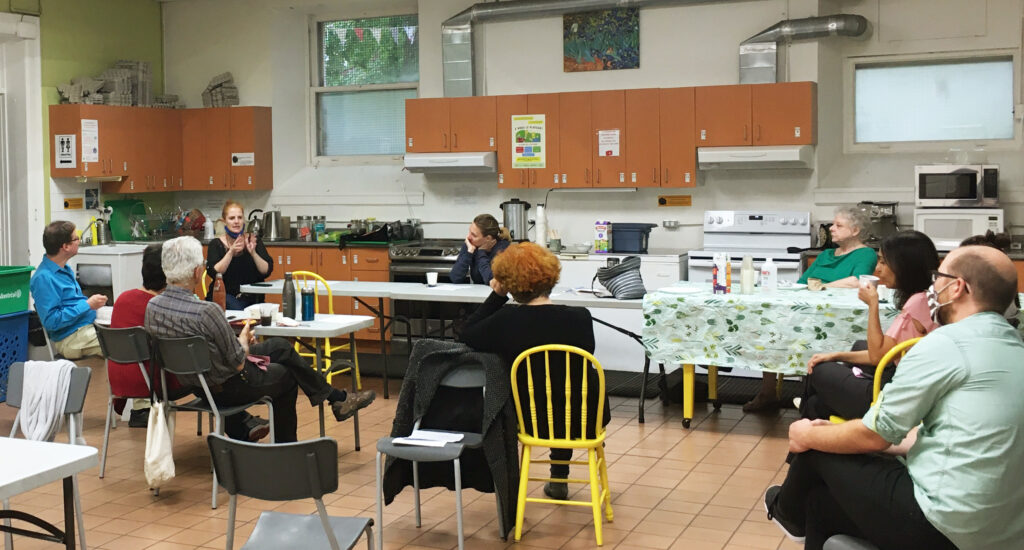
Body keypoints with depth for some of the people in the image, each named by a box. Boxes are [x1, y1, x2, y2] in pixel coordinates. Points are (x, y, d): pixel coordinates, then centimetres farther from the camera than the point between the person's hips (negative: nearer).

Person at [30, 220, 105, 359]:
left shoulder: (65, 269, 16)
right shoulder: (43, 278, -14)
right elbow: (51, 321, -20)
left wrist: (93, 302, 12)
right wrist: (87, 305, -16)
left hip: (90, 326, 10)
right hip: (71, 338, -9)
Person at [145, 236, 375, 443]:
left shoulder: (152, 306, -9)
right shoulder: (207, 311, -33)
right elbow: (239, 363, -23)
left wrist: (237, 340, 13)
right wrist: (244, 340, -1)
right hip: (228, 388, -8)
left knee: (280, 346, 20)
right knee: (286, 375, 22)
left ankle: (336, 398, 30)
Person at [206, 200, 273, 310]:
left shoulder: (254, 240, 6)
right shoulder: (216, 244, 3)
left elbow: (267, 271, -3)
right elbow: (213, 273, -12)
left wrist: (253, 253, -20)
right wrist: (231, 252, -23)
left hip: (252, 298, 2)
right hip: (224, 296, -2)